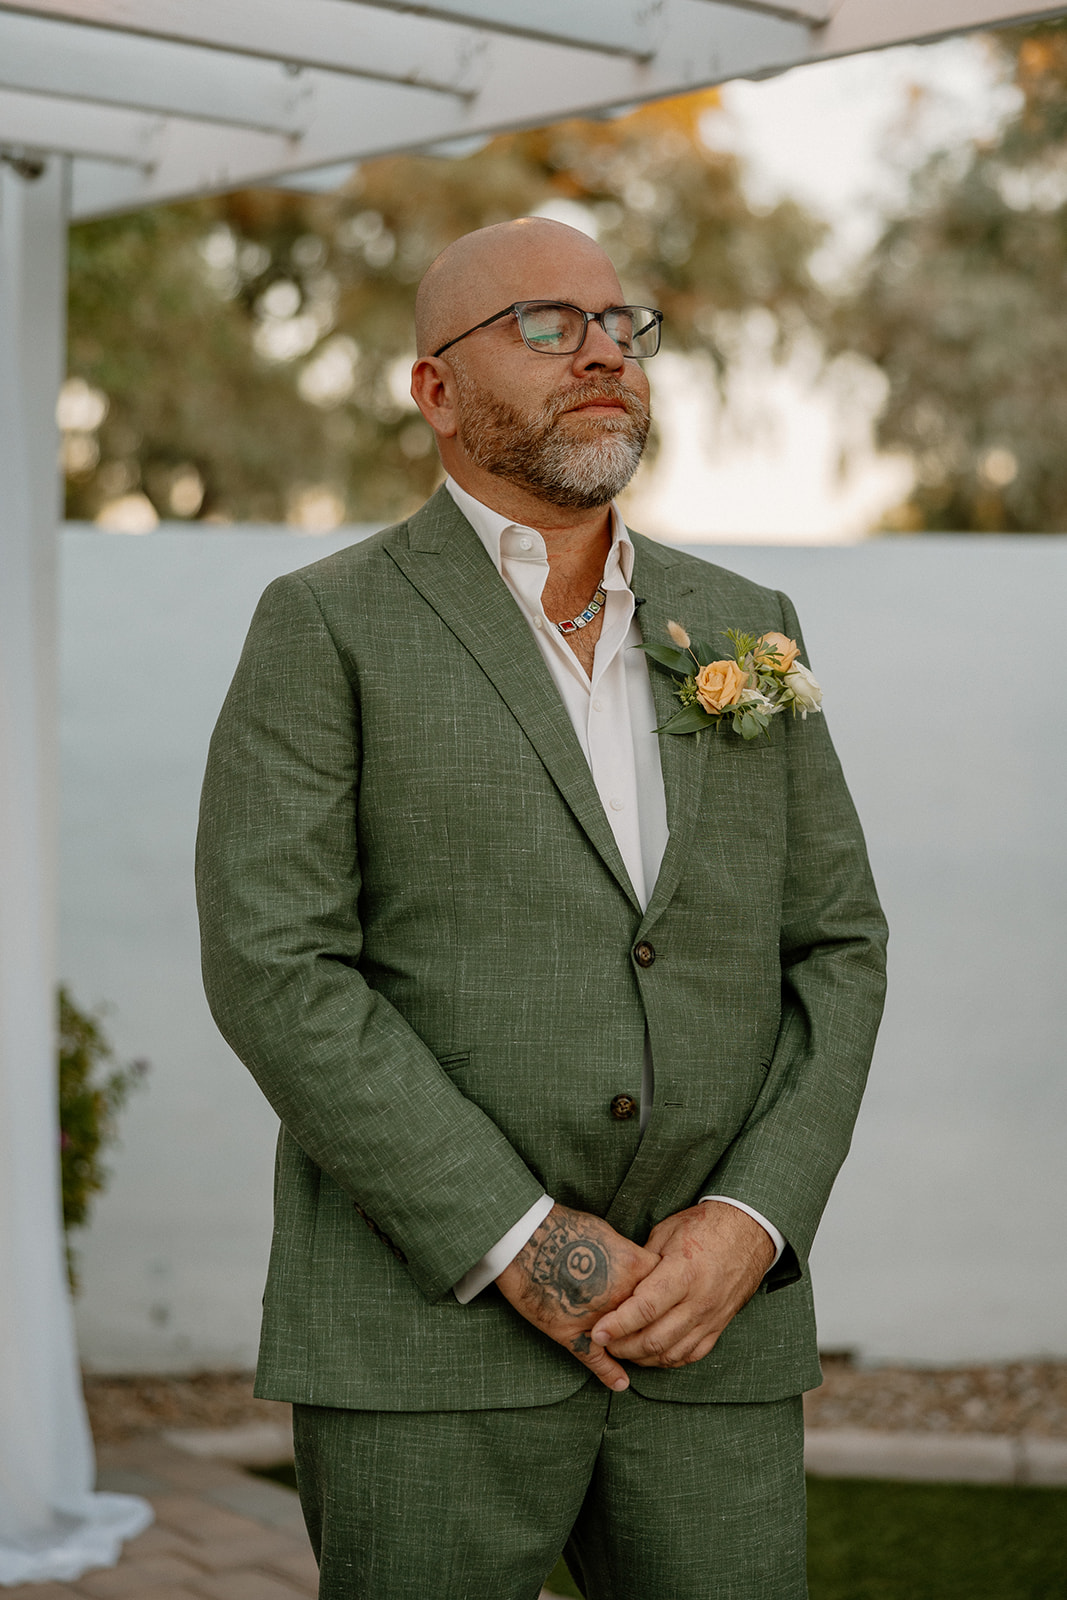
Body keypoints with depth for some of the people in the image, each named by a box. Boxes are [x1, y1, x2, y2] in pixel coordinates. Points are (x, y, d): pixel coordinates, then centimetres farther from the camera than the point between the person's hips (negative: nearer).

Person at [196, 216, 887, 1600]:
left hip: (709, 1334, 4)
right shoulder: (328, 629, -1)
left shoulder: (744, 631, 12)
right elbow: (273, 967, -11)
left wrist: (750, 1223, -7)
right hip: (429, 1327, -3)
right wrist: (518, 1244, -16)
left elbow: (834, 951, 9)